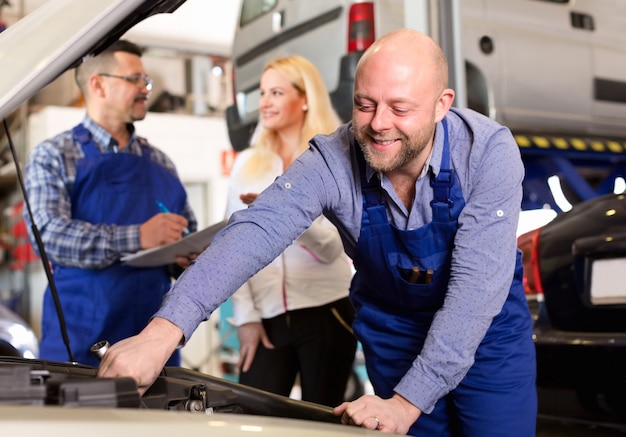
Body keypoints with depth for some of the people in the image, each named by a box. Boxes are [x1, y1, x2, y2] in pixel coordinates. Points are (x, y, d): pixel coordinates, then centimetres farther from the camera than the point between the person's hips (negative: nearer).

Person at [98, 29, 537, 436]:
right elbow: (256, 232, -35)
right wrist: (163, 331, -50)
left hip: (489, 327, -1)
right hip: (391, 329, 1)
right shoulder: (332, 160, -22)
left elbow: (477, 284, -31)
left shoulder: (488, 150, -26)